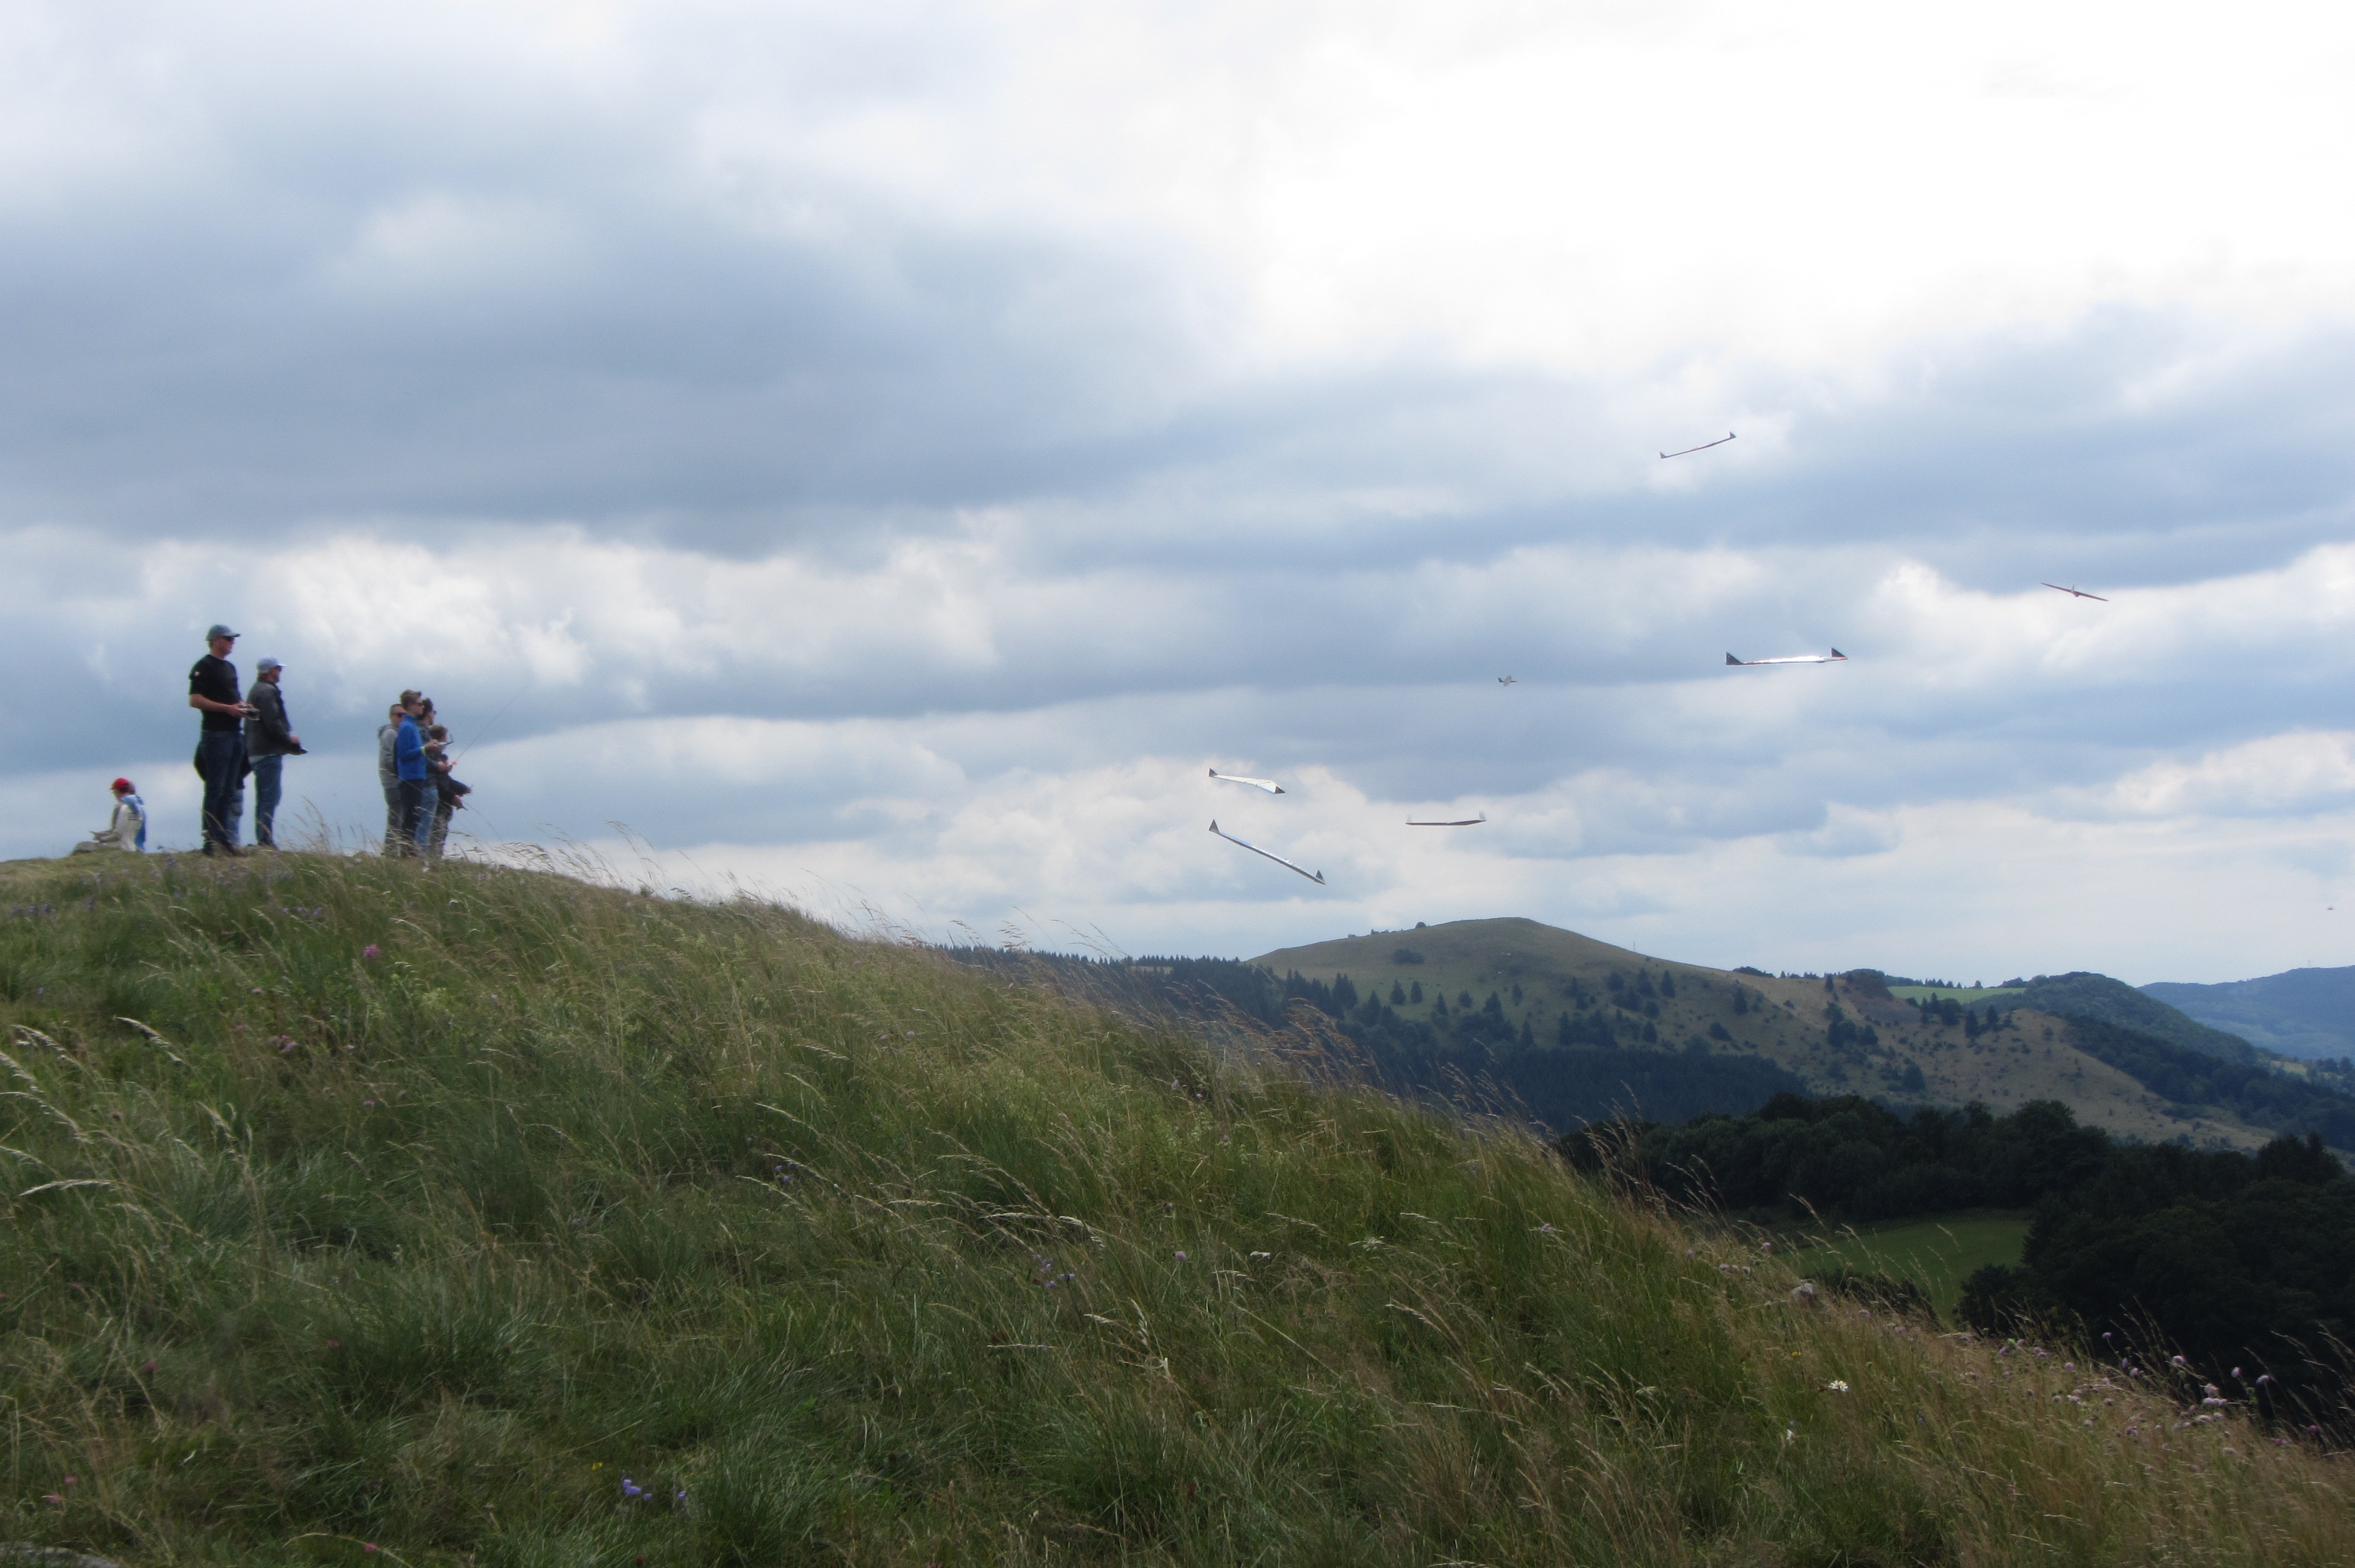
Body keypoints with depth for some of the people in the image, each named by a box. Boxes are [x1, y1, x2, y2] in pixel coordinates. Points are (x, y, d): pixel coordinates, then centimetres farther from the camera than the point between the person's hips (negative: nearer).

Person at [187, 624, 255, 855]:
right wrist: (227, 708, -19)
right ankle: (212, 841, -7)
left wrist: (242, 706, 8)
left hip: (235, 734, 9)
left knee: (228, 791, 9)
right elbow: (195, 700, -15)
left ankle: (224, 839, 12)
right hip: (215, 734, -9)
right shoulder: (203, 667, -7)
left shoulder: (230, 668, 20)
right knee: (215, 790, -8)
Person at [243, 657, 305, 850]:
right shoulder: (267, 691, -12)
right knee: (270, 798, -11)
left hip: (255, 752, 11)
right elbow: (273, 723, -20)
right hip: (268, 753, -11)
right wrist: (289, 740, -7)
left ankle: (262, 841, 14)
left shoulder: (255, 691, 21)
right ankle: (266, 840, -15)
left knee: (264, 799, 13)